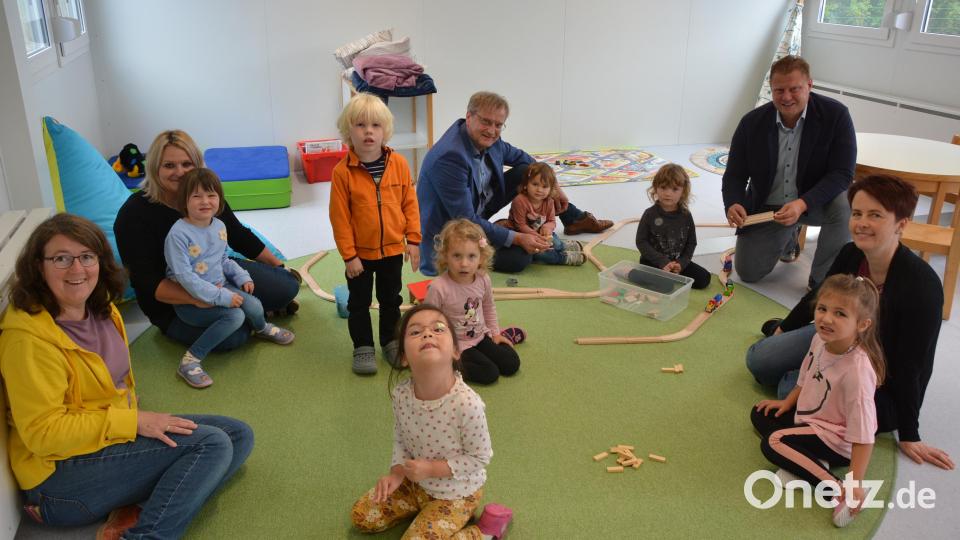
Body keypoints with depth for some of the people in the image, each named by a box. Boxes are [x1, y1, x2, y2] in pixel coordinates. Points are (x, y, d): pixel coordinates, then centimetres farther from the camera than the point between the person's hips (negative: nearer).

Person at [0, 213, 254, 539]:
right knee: (211, 443, -21)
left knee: (239, 435, 0)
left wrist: (136, 419, 4)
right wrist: (133, 422, -20)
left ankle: (134, 513, -12)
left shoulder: (102, 310, 5)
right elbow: (42, 432, -21)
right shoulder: (28, 337, -19)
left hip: (119, 435, 9)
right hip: (62, 472, -9)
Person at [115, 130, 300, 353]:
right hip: (171, 302, -4)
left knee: (287, 285, -14)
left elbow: (240, 236, 11)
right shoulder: (134, 214, -19)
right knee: (233, 335, -29)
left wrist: (278, 265, 15)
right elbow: (146, 282, -25)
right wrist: (196, 299, -39)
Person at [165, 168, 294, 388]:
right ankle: (190, 360, -18)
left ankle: (261, 328, 23)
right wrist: (221, 297, -28)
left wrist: (243, 277, 1)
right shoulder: (178, 234, -22)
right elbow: (185, 277, -26)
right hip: (189, 300, -6)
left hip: (220, 287, 6)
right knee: (234, 316, -27)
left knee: (254, 306, -15)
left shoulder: (219, 226, 3)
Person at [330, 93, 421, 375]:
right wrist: (349, 255, -12)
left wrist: (413, 239, -3)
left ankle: (391, 342, 37)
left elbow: (410, 203, -1)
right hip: (360, 252, -2)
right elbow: (339, 217, -12)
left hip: (393, 248, 2)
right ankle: (363, 347, 30)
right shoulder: (342, 171, -16)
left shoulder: (398, 163, -9)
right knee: (359, 303, 13)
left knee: (391, 300, 18)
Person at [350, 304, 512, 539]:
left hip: (456, 492, -6)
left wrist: (432, 469, -24)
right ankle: (425, 506, 24)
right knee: (361, 516, 11)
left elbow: (480, 457, -20)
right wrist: (397, 472, -14)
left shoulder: (467, 403, -35)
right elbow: (400, 440, 1)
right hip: (415, 481, 6)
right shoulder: (401, 394, -18)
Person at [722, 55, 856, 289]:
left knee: (843, 205, -36)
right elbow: (735, 175, -6)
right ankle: (789, 238, 33)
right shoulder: (752, 122, -10)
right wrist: (732, 205, -29)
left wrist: (802, 204, -38)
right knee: (747, 272, 0)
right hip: (766, 207, 2)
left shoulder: (836, 115, -18)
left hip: (814, 202, -2)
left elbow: (842, 174, -21)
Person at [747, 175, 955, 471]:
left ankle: (791, 380, 8)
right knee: (757, 360, 0)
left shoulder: (921, 286, -34)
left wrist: (909, 436, -15)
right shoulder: (851, 255, -16)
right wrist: (785, 327, 23)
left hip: (885, 389, -5)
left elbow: (910, 367, -26)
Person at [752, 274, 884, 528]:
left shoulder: (857, 371, -34)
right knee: (760, 415, 12)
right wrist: (788, 402, 12)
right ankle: (813, 464, -5)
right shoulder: (820, 339, -12)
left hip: (837, 440, -9)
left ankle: (835, 488, -19)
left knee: (772, 444, -20)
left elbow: (863, 435, -31)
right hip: (811, 418, 9)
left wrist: (855, 484, -31)